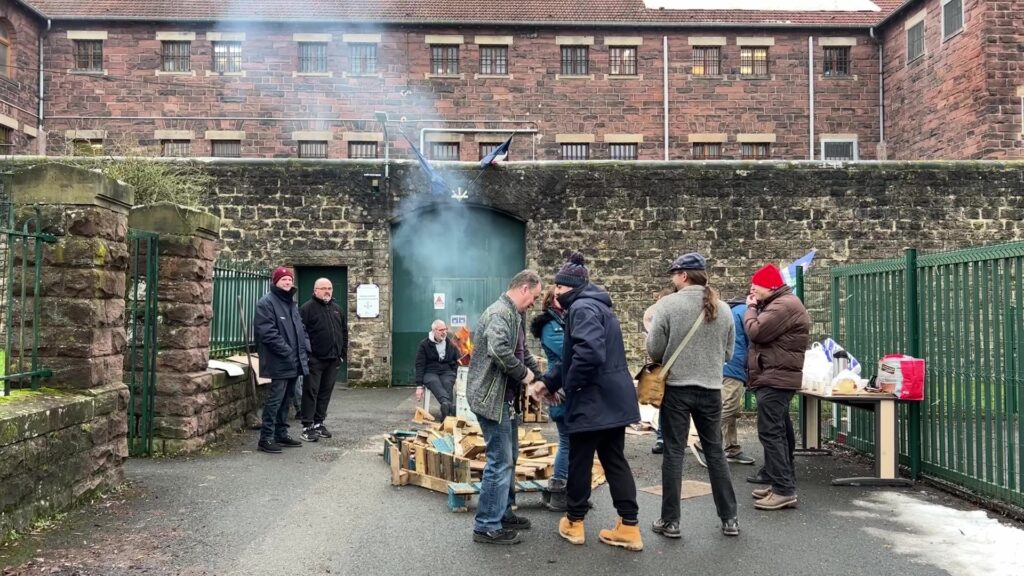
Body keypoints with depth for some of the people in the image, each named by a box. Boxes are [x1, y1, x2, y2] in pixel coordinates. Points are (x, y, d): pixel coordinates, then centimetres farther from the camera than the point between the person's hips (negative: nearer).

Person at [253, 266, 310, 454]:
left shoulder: (292, 303, 18)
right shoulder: (266, 303, -10)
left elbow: (300, 329, 24)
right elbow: (267, 332, -19)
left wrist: (305, 349, 9)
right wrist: (286, 351, -20)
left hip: (294, 362, 9)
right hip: (279, 363, -9)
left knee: (285, 400, 15)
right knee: (274, 400, -7)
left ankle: (281, 434, 23)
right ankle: (266, 439, -1)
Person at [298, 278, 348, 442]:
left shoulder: (337, 308, 15)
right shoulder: (307, 308, -5)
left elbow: (344, 332, 20)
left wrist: (343, 353, 13)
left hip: (333, 360, 6)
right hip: (314, 359, -6)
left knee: (326, 392, 10)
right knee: (311, 392, -3)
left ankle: (319, 423, 20)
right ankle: (307, 426, 1)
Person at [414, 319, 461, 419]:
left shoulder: (451, 345, 9)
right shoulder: (424, 345, 1)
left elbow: (458, 363, 11)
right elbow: (419, 365, -1)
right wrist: (419, 386, -9)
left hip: (447, 372, 2)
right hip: (430, 372, -2)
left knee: (447, 384, -33)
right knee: (435, 383, -37)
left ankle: (446, 413, -46)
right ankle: (449, 405, -64)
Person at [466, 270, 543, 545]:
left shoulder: (515, 316, 14)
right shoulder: (500, 313, -19)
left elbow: (523, 352, 22)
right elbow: (499, 350, -35)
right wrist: (523, 373, -20)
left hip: (506, 399, 11)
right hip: (492, 399, -11)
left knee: (508, 458, 19)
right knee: (500, 461, -5)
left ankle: (503, 513, 31)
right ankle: (487, 527, 3)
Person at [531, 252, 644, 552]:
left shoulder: (582, 308, -15)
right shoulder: (595, 305, 18)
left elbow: (588, 353, -31)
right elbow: (571, 356, 19)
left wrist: (569, 385, -15)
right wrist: (548, 380, 9)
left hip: (593, 401, -10)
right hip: (613, 399, 10)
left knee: (580, 462, 7)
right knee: (614, 460, 12)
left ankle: (574, 522, 22)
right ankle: (629, 527, 14)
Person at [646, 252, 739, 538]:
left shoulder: (667, 304, -12)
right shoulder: (723, 309, 1)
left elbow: (654, 349, -10)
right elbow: (728, 353, 8)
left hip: (676, 388, -3)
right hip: (711, 390, 4)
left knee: (674, 454, 5)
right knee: (715, 453, 15)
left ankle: (670, 521, 11)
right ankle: (729, 519, 20)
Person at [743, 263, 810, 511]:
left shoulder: (784, 305, -16)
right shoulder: (778, 304, 21)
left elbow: (756, 332, -20)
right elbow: (764, 334, 20)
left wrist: (750, 308, -4)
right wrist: (755, 307, 9)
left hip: (775, 378, -12)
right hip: (776, 377, 12)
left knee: (770, 432, -13)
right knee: (779, 431, 13)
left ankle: (784, 490, -13)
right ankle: (783, 483, 19)